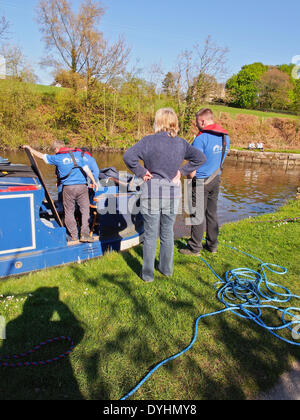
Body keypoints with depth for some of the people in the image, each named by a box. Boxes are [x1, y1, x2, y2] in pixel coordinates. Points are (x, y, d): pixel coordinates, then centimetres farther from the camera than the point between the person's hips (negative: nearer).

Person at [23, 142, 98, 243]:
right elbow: (86, 169, 8)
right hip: (82, 186, 1)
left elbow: (42, 156, 19)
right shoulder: (77, 155, 11)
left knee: (69, 212, 8)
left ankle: (74, 236, 10)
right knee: (85, 210, 5)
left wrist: (29, 148, 34)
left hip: (68, 187, -1)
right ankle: (85, 234, -3)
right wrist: (94, 181, 13)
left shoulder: (57, 158, 6)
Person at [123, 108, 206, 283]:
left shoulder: (149, 141, -9)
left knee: (150, 235, 7)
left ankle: (148, 273, 17)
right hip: (173, 194, 4)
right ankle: (167, 269, 31)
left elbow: (129, 157, -19)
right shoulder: (181, 143, 2)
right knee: (168, 233, 17)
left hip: (152, 193, -3)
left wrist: (141, 172, -7)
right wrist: (182, 171, 3)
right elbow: (200, 158, 4)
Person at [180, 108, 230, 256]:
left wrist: (191, 177, -1)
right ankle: (213, 245, 25)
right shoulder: (226, 137, 6)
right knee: (212, 213, 15)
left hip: (201, 181, -7)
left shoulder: (201, 138, -18)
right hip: (216, 180, 7)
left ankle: (195, 248, 12)